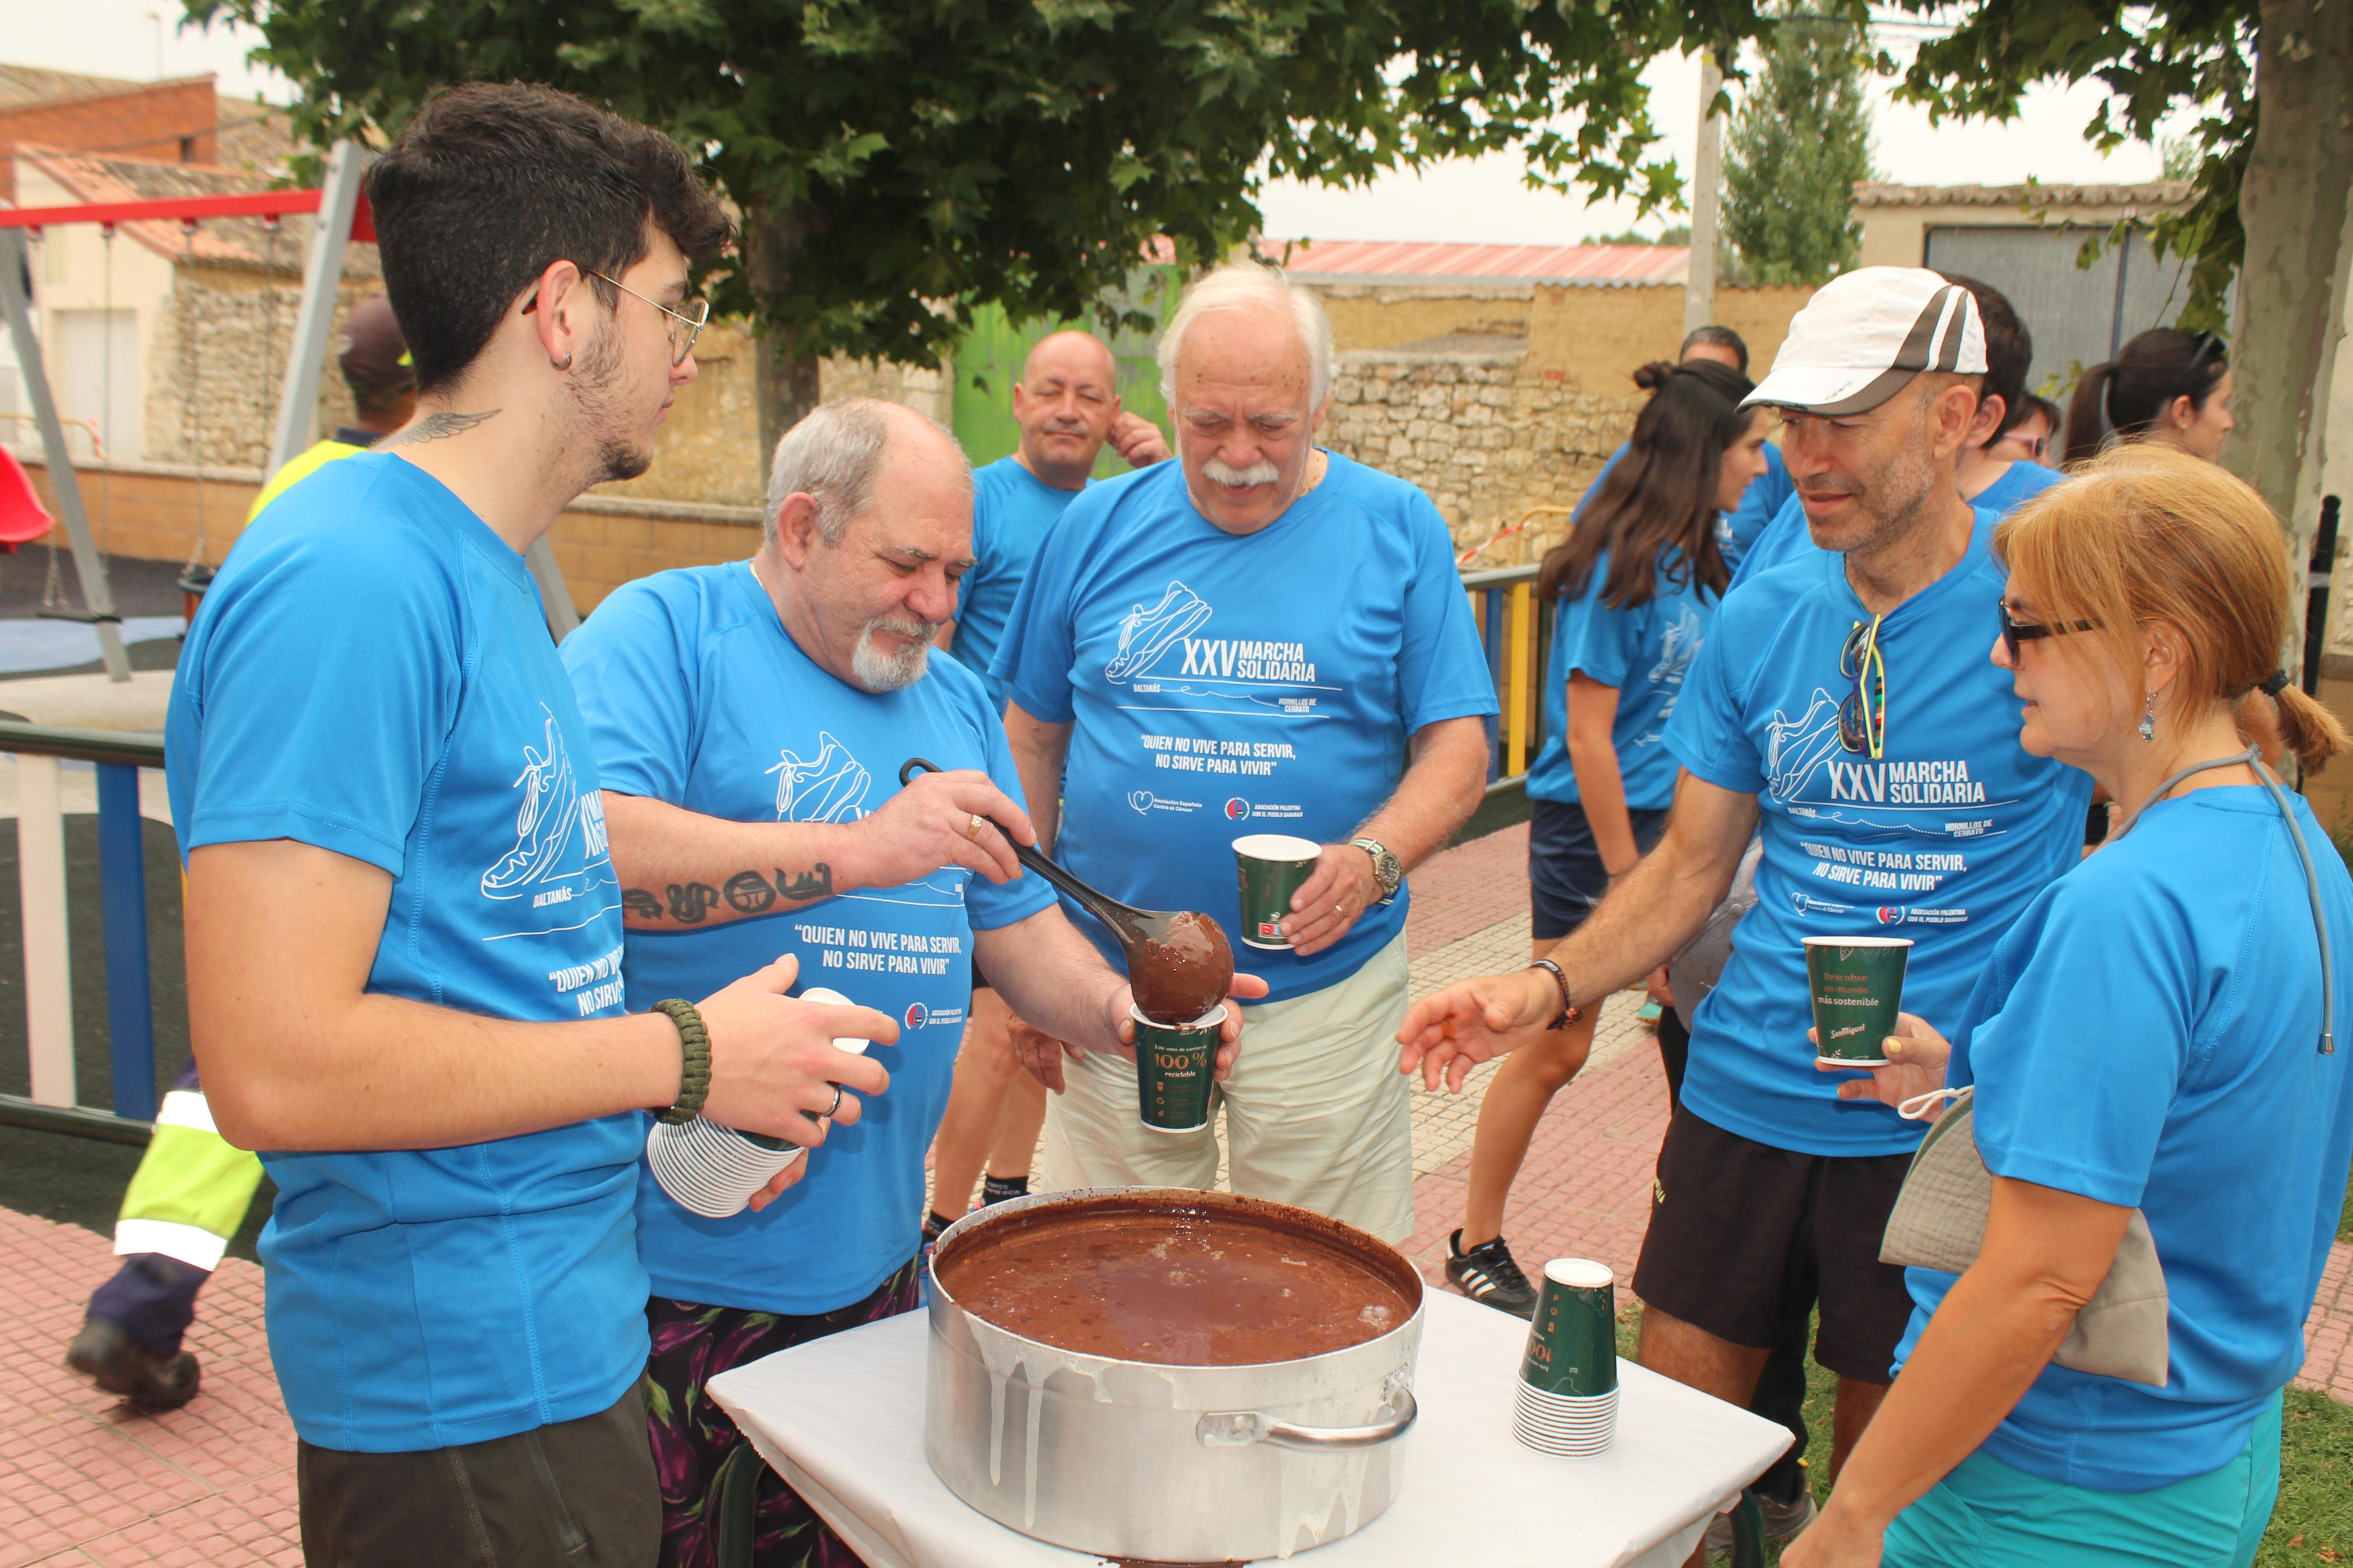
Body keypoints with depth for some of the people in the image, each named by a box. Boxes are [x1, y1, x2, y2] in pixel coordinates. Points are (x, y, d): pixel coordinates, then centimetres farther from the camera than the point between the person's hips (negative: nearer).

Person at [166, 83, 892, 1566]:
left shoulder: (486, 569, 10)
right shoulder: (350, 581, -21)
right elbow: (276, 1066, -27)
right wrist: (683, 1058, -18)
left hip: (564, 1324, 9)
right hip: (465, 1376, -9)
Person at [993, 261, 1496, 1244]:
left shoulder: (1397, 530, 0)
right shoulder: (1097, 526, 5)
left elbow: (1458, 748, -1)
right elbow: (1033, 739, 10)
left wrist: (1375, 857, -21)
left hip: (1320, 989, -1)